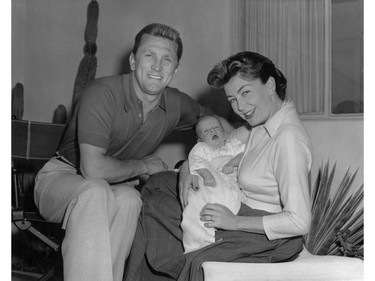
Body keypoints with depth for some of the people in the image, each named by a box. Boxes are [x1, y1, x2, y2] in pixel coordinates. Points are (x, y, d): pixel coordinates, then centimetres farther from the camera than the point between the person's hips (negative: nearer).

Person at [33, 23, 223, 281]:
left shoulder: (177, 104, -5)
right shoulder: (103, 93, -24)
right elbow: (93, 168, -31)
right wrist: (144, 166, -16)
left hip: (115, 187, 4)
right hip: (62, 179, -4)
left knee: (129, 199, -31)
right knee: (96, 191, -38)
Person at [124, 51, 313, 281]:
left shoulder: (289, 138, -27)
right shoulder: (264, 122, 2)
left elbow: (300, 222, -30)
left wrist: (235, 222, -24)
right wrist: (189, 166, -2)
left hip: (268, 238, -9)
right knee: (160, 182, 9)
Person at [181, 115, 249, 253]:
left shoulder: (232, 143, 30)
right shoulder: (200, 148, 22)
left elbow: (243, 153, 14)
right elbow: (197, 162, 2)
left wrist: (232, 163, -6)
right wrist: (206, 174, -19)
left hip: (231, 183, 2)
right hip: (208, 183, -2)